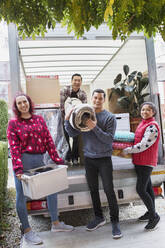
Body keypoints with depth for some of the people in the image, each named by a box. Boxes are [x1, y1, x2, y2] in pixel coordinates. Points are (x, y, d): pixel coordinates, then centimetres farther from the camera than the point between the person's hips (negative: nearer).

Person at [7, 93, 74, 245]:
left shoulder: (39, 119, 8)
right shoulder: (13, 123, -2)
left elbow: (48, 140, 5)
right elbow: (14, 147, -9)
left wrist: (57, 159, 1)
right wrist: (18, 168, -17)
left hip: (39, 160, 5)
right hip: (23, 161, -4)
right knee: (22, 196, 4)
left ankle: (55, 224, 28)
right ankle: (27, 231, 23)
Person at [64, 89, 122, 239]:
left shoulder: (110, 117, -6)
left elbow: (109, 139, -16)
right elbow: (73, 133, 1)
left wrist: (95, 127, -26)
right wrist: (67, 121, -14)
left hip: (104, 159, -4)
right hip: (89, 159, 4)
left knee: (109, 190, -1)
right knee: (93, 190, 14)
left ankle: (115, 222, 13)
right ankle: (99, 218, 30)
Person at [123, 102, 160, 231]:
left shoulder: (152, 126, -17)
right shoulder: (143, 124, 13)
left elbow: (143, 145, -22)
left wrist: (127, 150, -15)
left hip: (146, 162, -9)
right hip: (140, 161, 9)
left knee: (141, 189, -8)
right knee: (148, 187, 17)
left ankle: (154, 216, 8)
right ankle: (151, 212, 31)